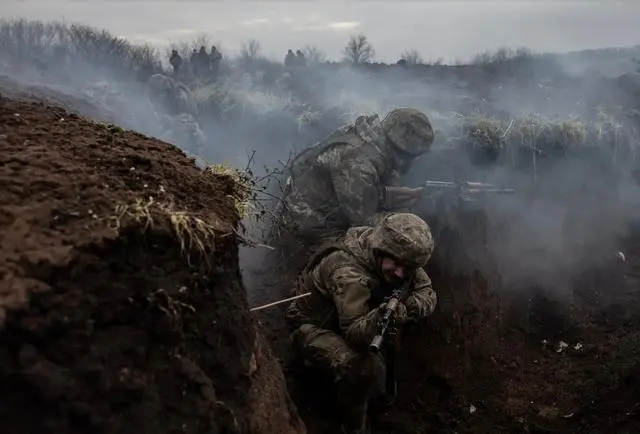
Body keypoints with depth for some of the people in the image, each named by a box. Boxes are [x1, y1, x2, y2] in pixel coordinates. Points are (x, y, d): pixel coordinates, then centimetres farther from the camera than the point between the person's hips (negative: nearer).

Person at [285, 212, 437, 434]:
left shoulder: (395, 260, -15)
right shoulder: (348, 271, -37)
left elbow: (428, 293, -14)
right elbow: (354, 333, -42)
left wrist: (409, 306, -36)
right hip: (313, 327, -9)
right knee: (361, 366, -32)